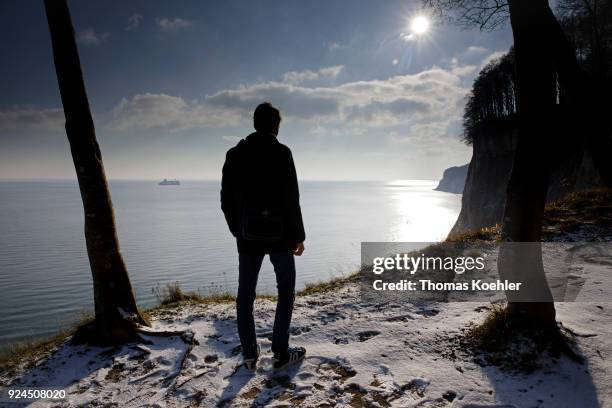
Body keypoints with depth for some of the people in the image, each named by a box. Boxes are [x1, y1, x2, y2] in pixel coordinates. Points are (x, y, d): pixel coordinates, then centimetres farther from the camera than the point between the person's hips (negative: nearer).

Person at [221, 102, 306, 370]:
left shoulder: (234, 154, 5)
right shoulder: (280, 152, -9)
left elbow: (227, 199, 7)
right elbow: (291, 199, -13)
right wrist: (298, 235, -5)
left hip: (247, 236, 4)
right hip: (278, 234, -4)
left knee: (245, 294, 12)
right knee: (286, 290, 11)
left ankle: (249, 354, 18)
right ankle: (281, 353, 12)